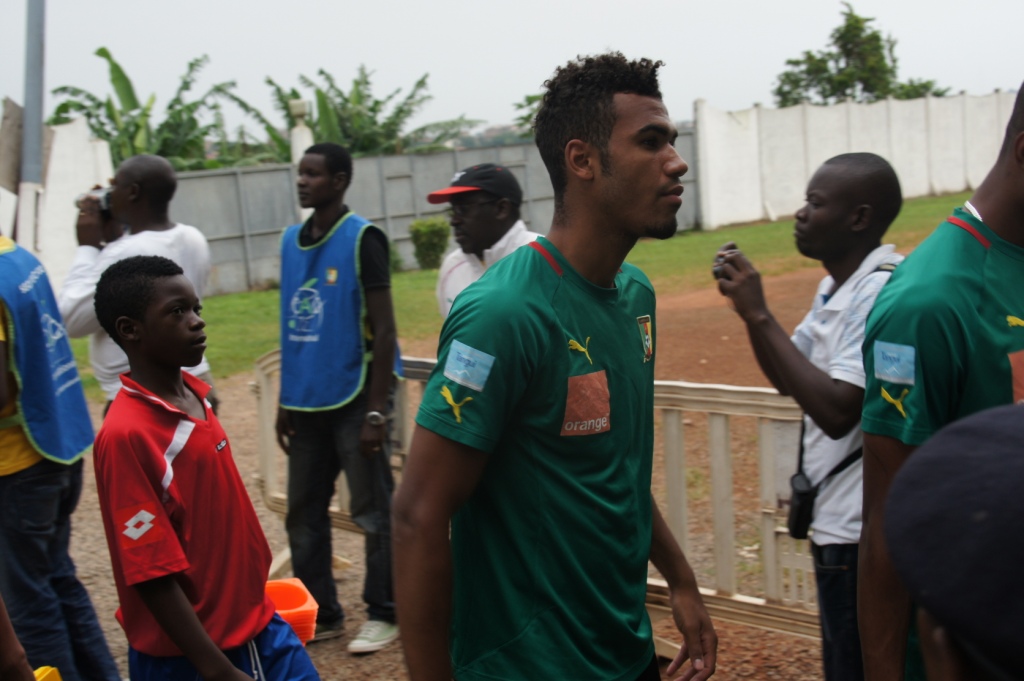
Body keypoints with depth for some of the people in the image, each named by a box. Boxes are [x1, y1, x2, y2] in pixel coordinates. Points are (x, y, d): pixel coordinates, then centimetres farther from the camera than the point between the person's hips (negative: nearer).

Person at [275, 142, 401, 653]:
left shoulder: (361, 238, -8)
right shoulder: (291, 240, 10)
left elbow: (384, 330, -10)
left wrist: (375, 411, -15)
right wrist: (285, 401, 14)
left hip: (354, 397, -6)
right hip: (306, 402, 6)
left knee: (372, 511, 2)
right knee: (303, 514, 10)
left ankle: (383, 614, 14)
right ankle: (320, 614, 22)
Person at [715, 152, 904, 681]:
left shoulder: (883, 291, -21)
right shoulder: (836, 286, 9)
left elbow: (836, 410, -29)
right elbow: (786, 379, 17)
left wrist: (759, 314, -24)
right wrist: (748, 306, 1)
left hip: (861, 532, -10)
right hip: (836, 520, 10)